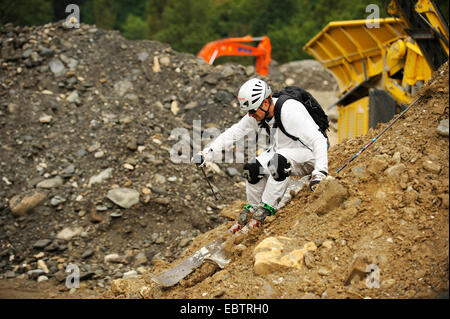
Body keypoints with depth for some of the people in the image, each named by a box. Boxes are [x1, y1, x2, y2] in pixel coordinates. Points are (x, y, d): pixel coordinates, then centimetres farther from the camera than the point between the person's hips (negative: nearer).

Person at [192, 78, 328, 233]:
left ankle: (267, 208, -20)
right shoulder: (257, 114, -9)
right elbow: (233, 133, -1)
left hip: (307, 153, -7)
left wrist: (319, 172, -44)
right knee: (252, 168, -16)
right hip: (281, 150, 7)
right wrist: (206, 153, -9)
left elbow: (318, 140, -34)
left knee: (279, 161, -36)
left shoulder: (290, 111, -31)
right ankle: (253, 208, 8)